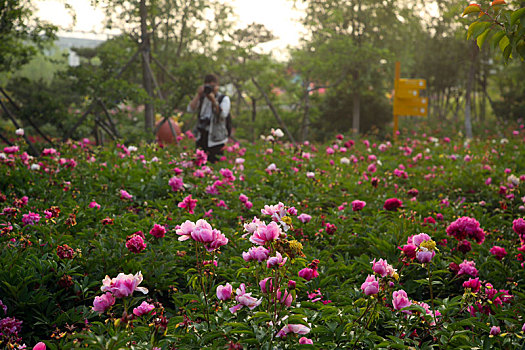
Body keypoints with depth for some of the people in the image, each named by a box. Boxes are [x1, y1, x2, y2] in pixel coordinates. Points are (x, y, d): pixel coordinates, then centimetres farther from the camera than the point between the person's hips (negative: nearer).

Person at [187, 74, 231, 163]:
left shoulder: (224, 99, 1)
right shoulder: (201, 98, 11)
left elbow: (223, 114, -16)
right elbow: (190, 109, -3)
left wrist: (213, 101, -27)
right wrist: (198, 95, -11)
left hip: (216, 140, -4)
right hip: (201, 137, 4)